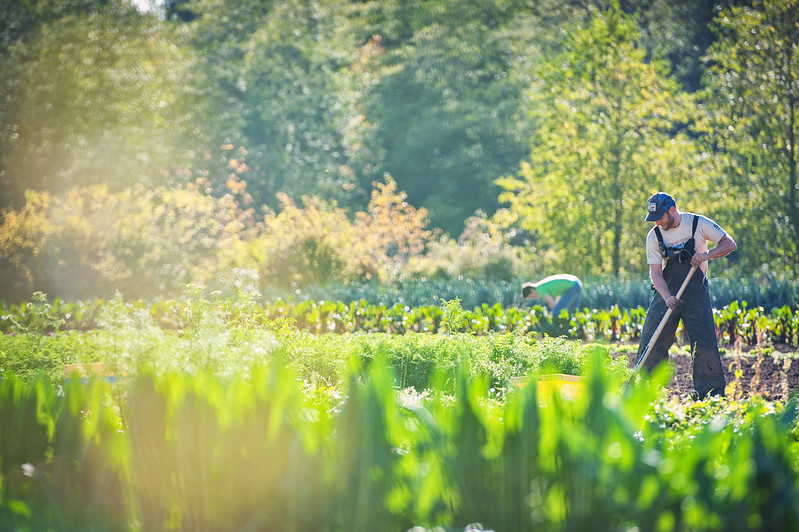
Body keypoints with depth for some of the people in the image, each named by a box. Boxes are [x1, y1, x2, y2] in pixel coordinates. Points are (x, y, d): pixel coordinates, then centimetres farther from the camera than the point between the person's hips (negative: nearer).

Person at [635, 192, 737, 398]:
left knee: (704, 342, -9)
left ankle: (711, 392, -3)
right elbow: (655, 272, -3)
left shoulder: (698, 223, -4)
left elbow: (729, 244, -1)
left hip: (696, 292, -2)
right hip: (665, 293, 2)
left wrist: (707, 254, -19)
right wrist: (668, 298, -20)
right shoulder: (654, 236, 1)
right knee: (651, 340, -4)